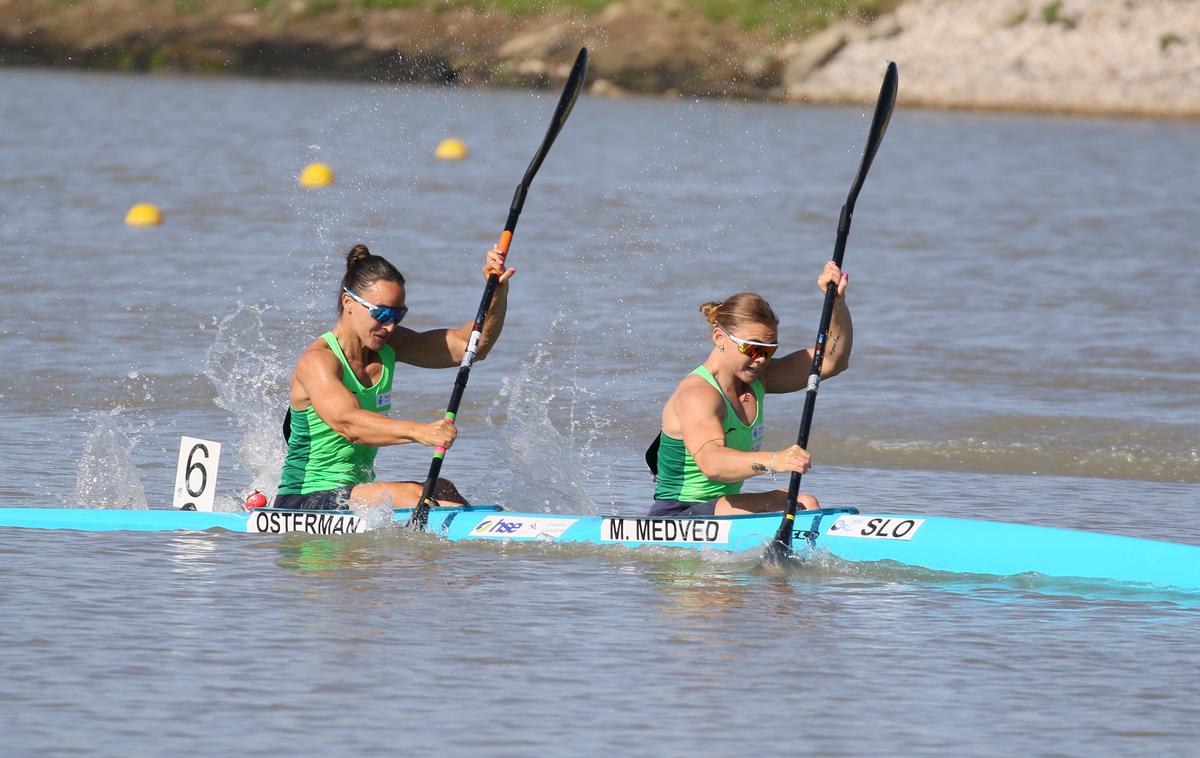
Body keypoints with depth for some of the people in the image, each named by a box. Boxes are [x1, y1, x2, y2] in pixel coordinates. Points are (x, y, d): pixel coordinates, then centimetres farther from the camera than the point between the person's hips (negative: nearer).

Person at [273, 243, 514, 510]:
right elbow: (347, 422, -37)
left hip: (357, 494, 8)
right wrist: (418, 432, -53)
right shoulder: (317, 361, -18)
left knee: (442, 490, -14)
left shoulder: (388, 346, 6)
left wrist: (498, 290, -17)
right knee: (409, 495, -27)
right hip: (303, 503, -8)